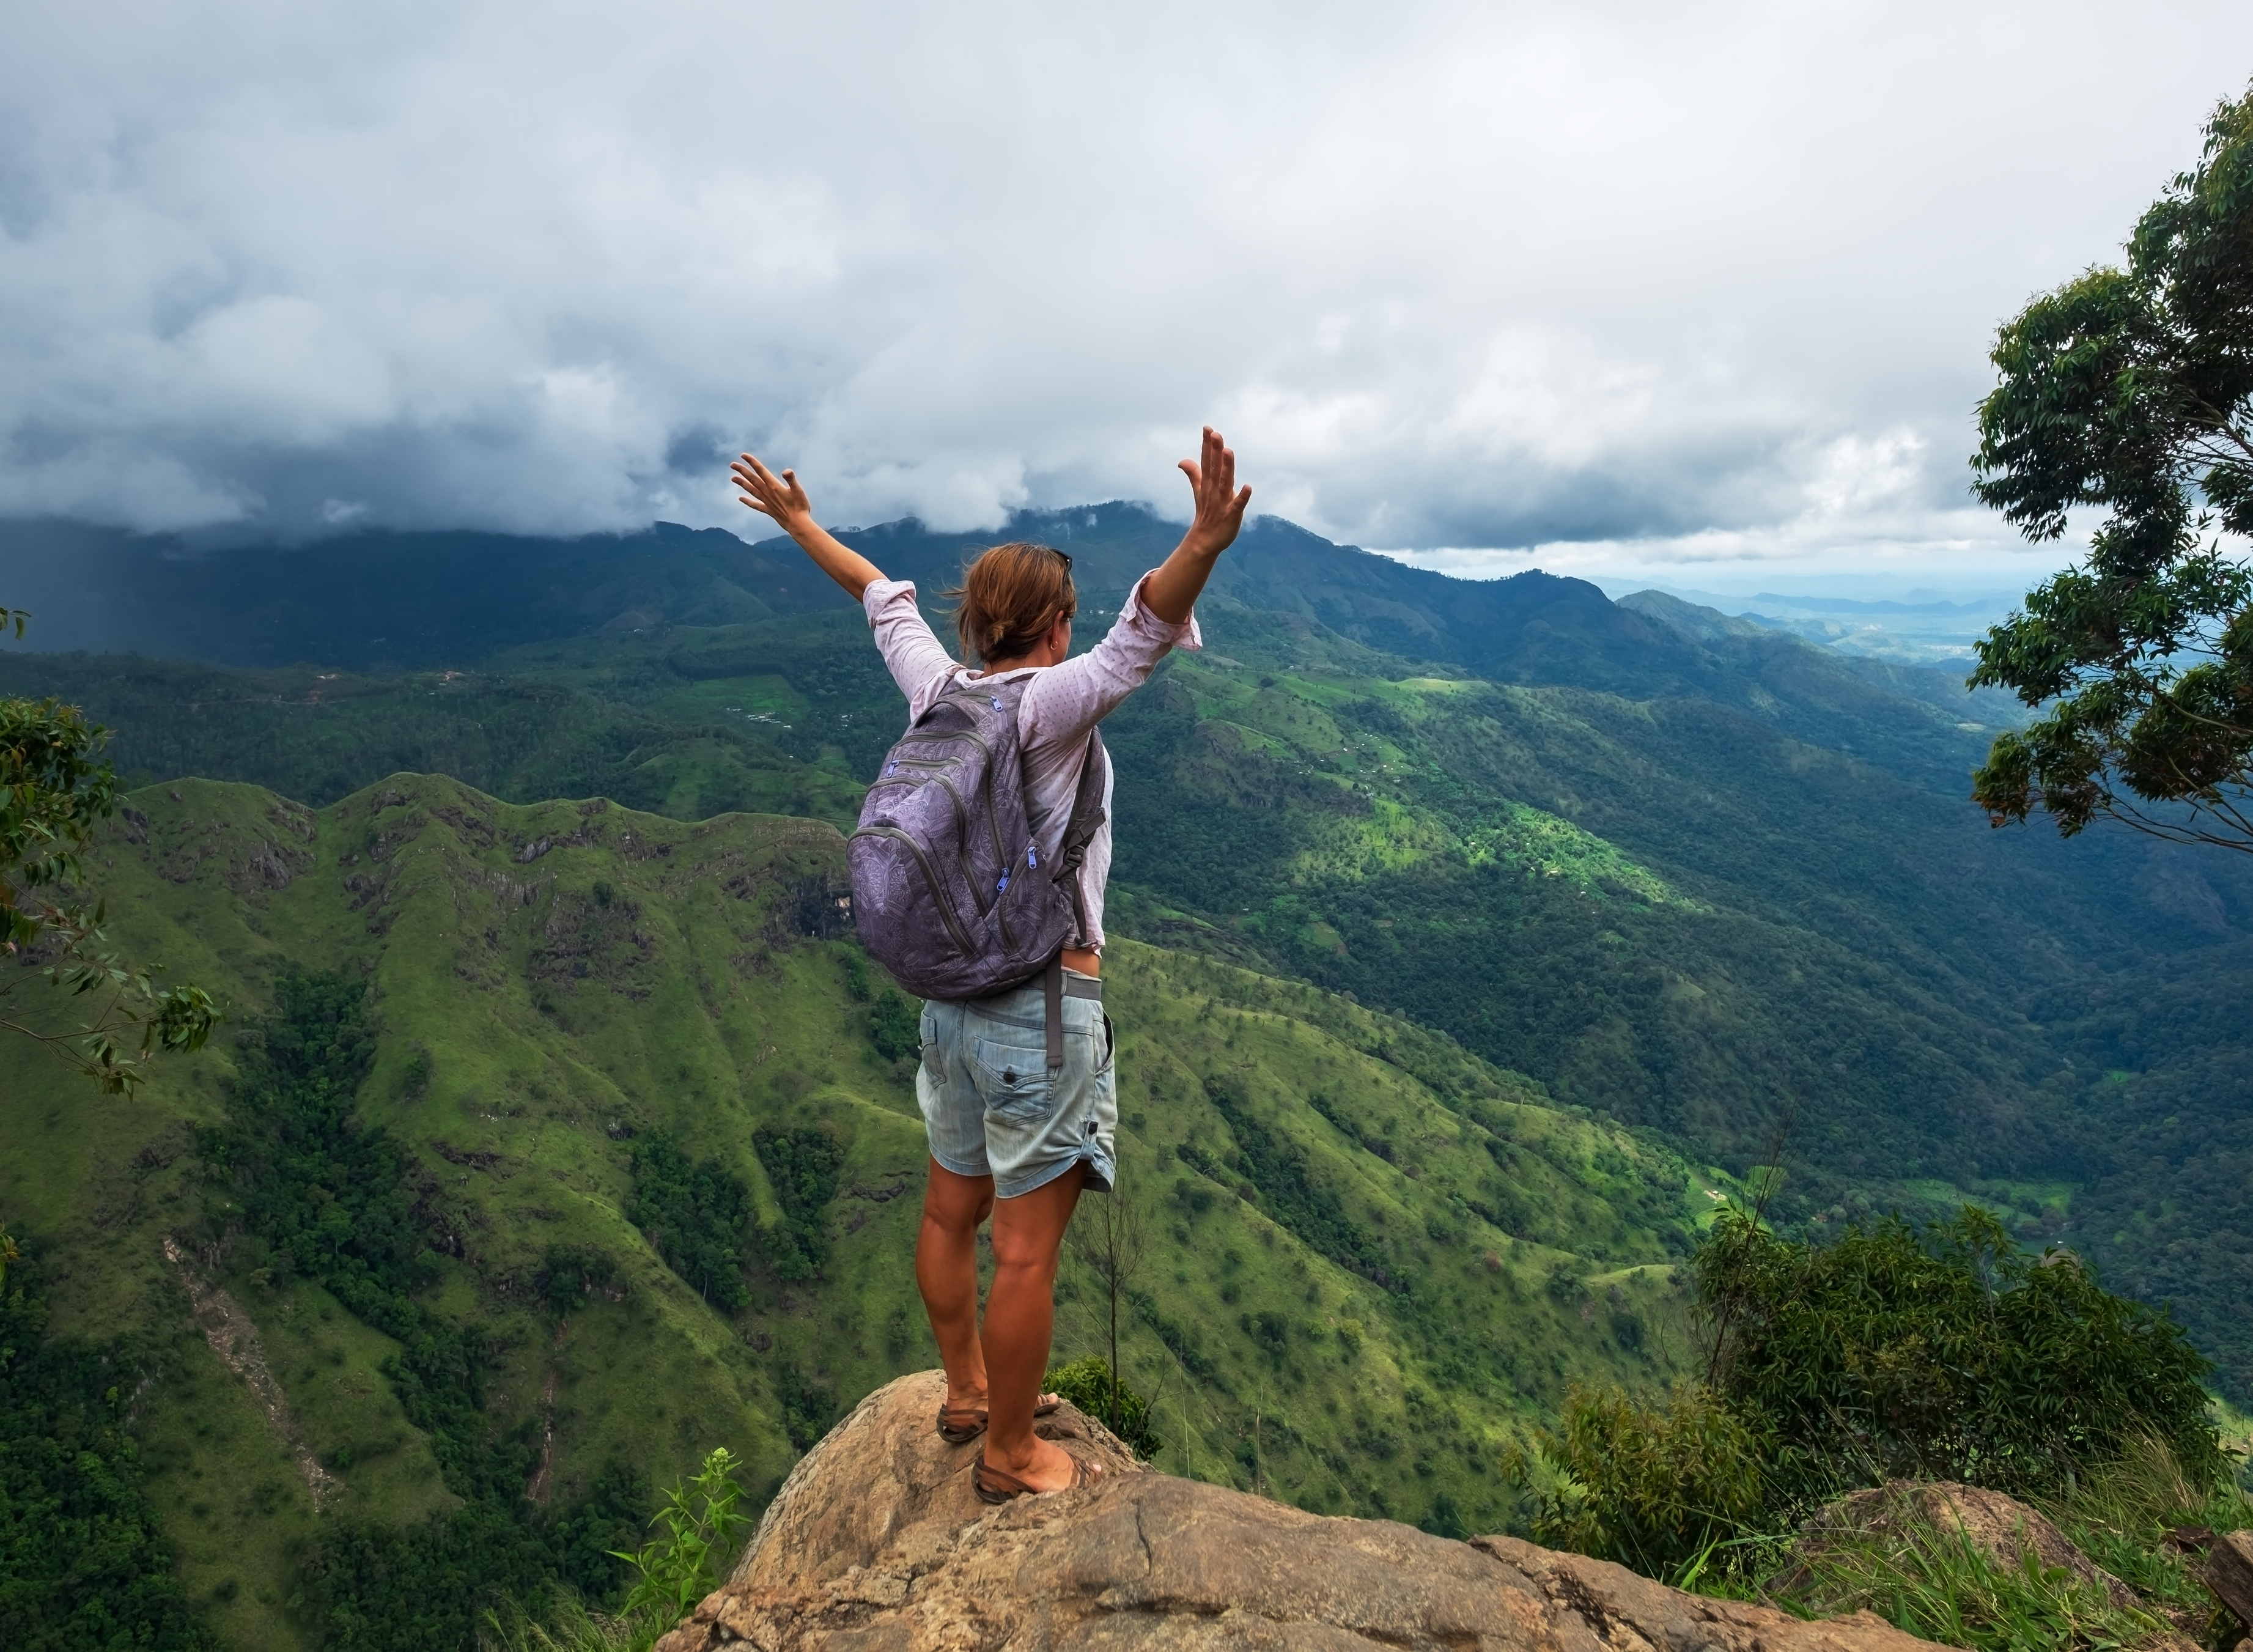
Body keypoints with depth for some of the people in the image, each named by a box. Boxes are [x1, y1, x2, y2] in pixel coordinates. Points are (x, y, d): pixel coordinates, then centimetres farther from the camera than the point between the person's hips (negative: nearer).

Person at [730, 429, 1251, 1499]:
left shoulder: (938, 691, 2)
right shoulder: (1051, 703, -15)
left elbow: (882, 595, 18)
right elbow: (1146, 630, -33)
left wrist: (801, 522, 33)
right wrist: (1204, 546, -48)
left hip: (951, 995, 8)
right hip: (1044, 1007, -8)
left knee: (952, 1210, 22)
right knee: (1026, 1244, 6)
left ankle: (968, 1390, 43)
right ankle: (1011, 1456, 22)